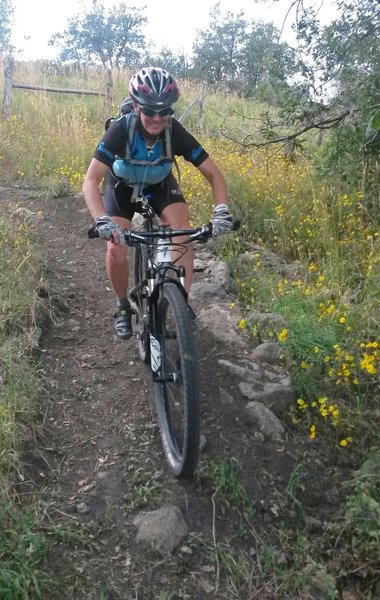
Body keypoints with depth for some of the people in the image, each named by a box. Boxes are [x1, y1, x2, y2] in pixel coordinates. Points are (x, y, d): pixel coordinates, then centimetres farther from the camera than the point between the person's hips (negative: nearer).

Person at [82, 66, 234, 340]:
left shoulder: (176, 132, -28)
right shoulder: (120, 129, -33)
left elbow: (214, 174, -23)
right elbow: (91, 180, -38)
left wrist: (221, 210, -41)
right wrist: (101, 220, -56)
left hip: (160, 185, 1)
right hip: (123, 186, -1)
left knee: (183, 236, -24)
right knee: (116, 249, -18)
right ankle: (123, 306, 8)